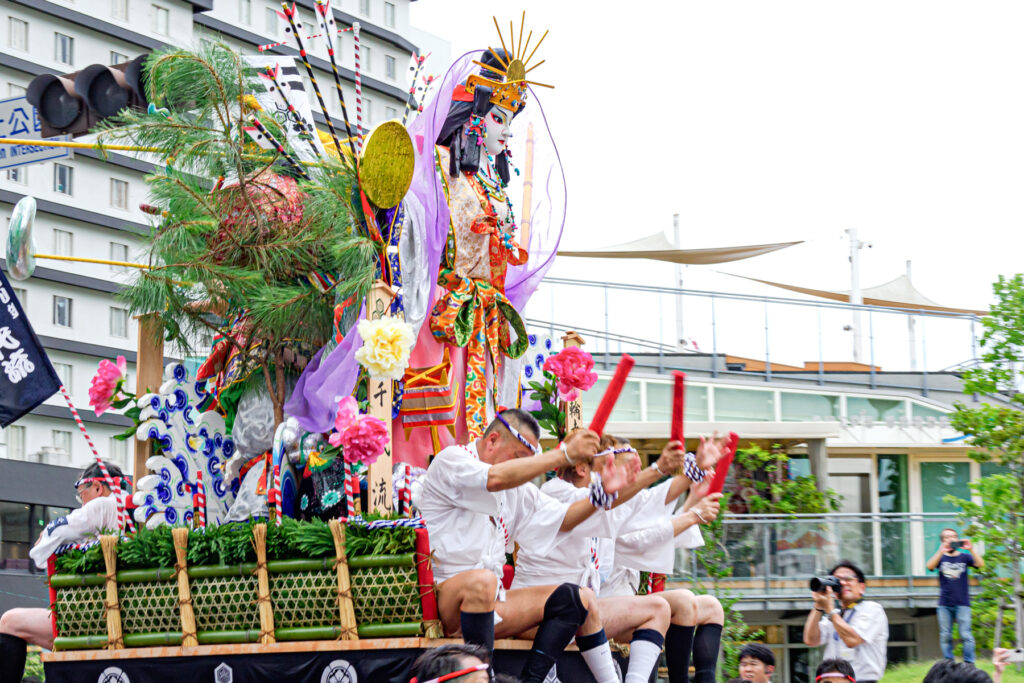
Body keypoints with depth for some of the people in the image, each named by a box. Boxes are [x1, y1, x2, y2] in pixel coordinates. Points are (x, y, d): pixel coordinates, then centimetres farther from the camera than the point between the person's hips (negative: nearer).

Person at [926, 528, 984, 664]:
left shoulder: (964, 557, 8)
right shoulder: (940, 558, 9)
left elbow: (980, 564, -9)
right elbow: (930, 566, -12)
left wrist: (971, 549, -24)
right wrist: (941, 551, -27)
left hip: (962, 603, -1)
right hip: (944, 605, 1)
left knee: (966, 635, -8)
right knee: (945, 636, 1)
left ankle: (969, 664, -4)